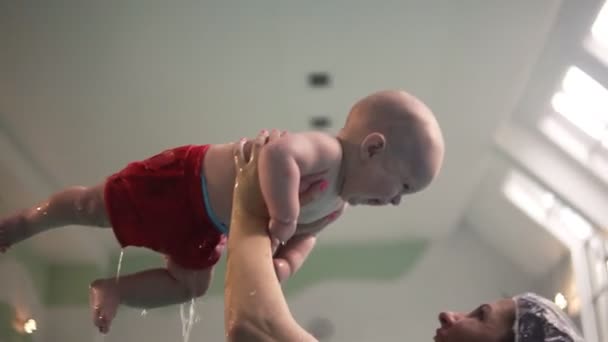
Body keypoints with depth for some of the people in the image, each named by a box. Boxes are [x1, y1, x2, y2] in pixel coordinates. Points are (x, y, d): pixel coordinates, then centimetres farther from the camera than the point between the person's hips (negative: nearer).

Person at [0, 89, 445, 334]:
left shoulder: (334, 207, -5)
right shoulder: (326, 151, -37)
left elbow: (305, 233, 11)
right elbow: (277, 154, -57)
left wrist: (286, 263, -9)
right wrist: (283, 218, -48)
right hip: (185, 180, -9)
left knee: (191, 285, 18)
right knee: (93, 208, 10)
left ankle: (112, 291, 28)